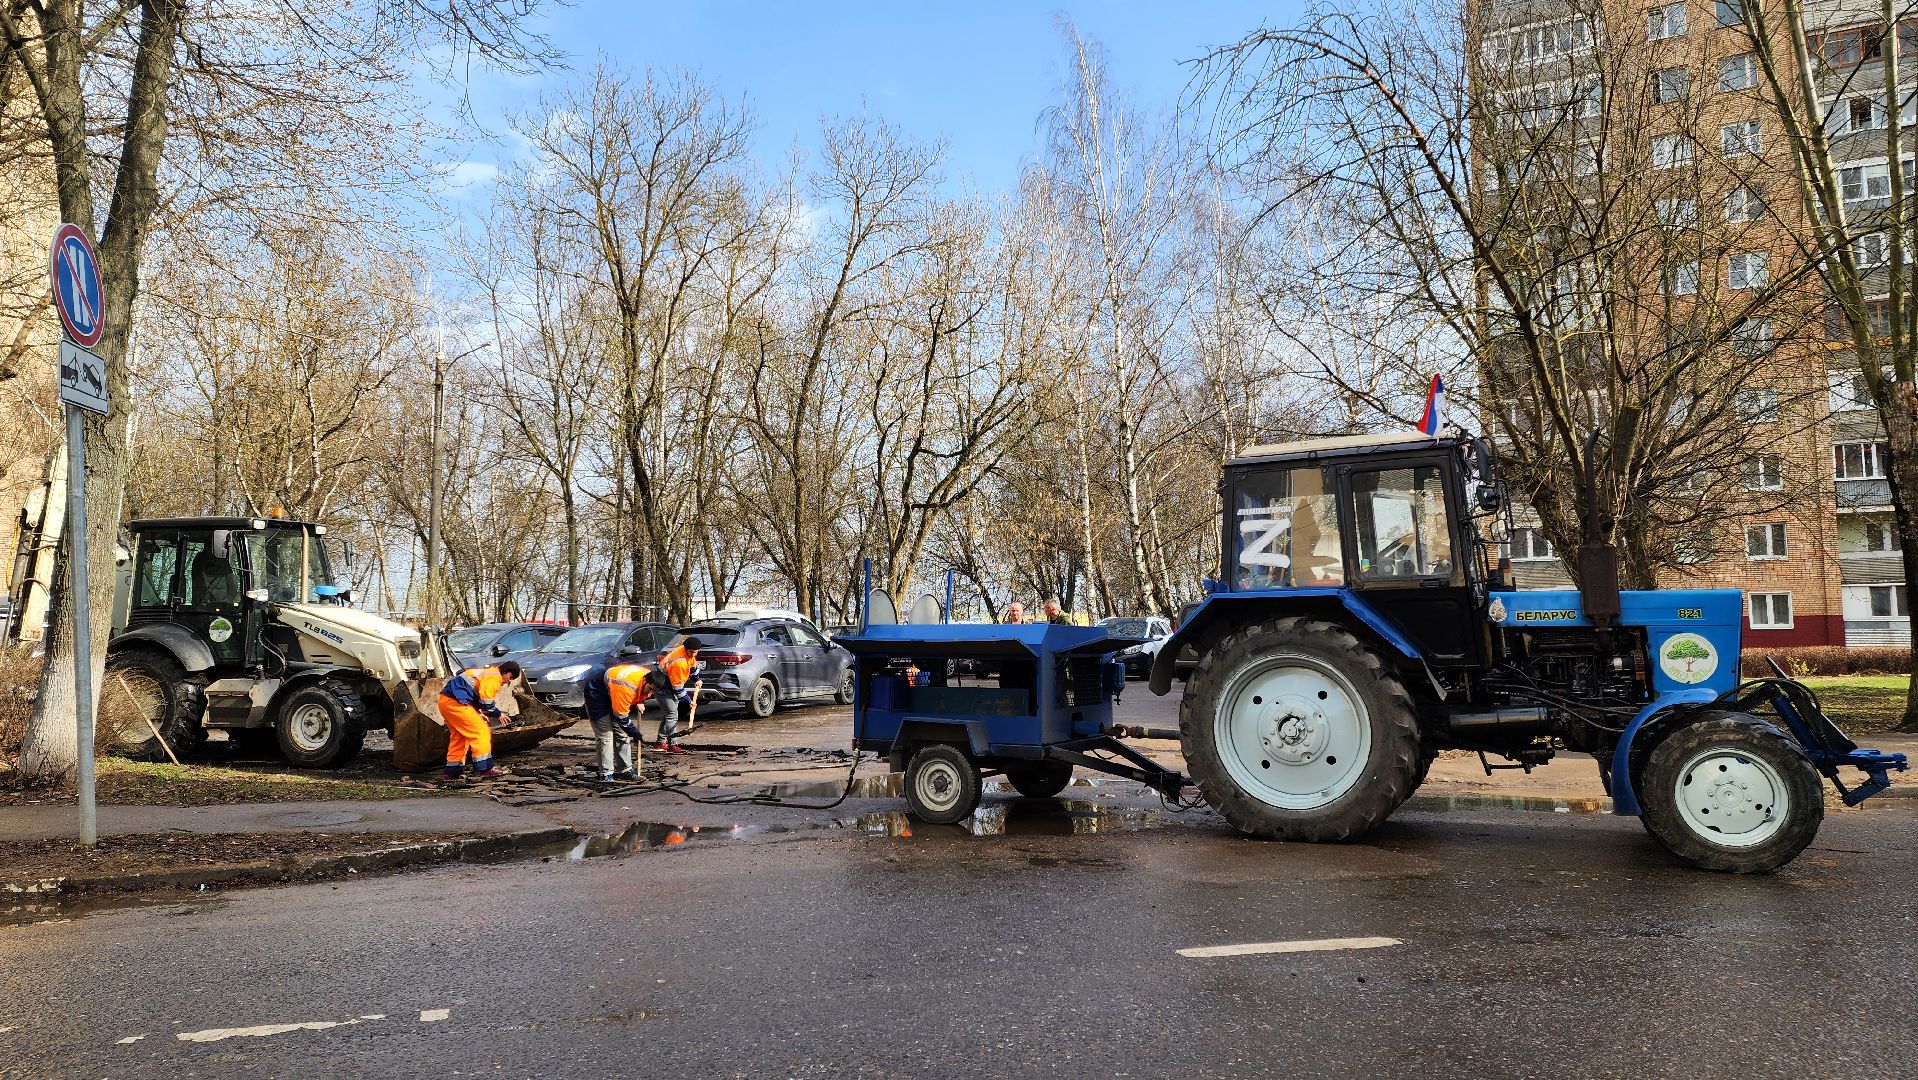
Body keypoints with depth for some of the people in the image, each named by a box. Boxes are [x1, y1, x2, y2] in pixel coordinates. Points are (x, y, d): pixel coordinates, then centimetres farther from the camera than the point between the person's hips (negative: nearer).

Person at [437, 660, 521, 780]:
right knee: (481, 732, -8)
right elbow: (486, 703, -15)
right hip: (455, 703, -11)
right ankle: (484, 769, -9)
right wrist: (498, 714, 1)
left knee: (458, 736, 19)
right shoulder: (494, 678, -9)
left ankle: (453, 772, 23)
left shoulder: (487, 672, 24)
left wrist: (479, 714, 18)